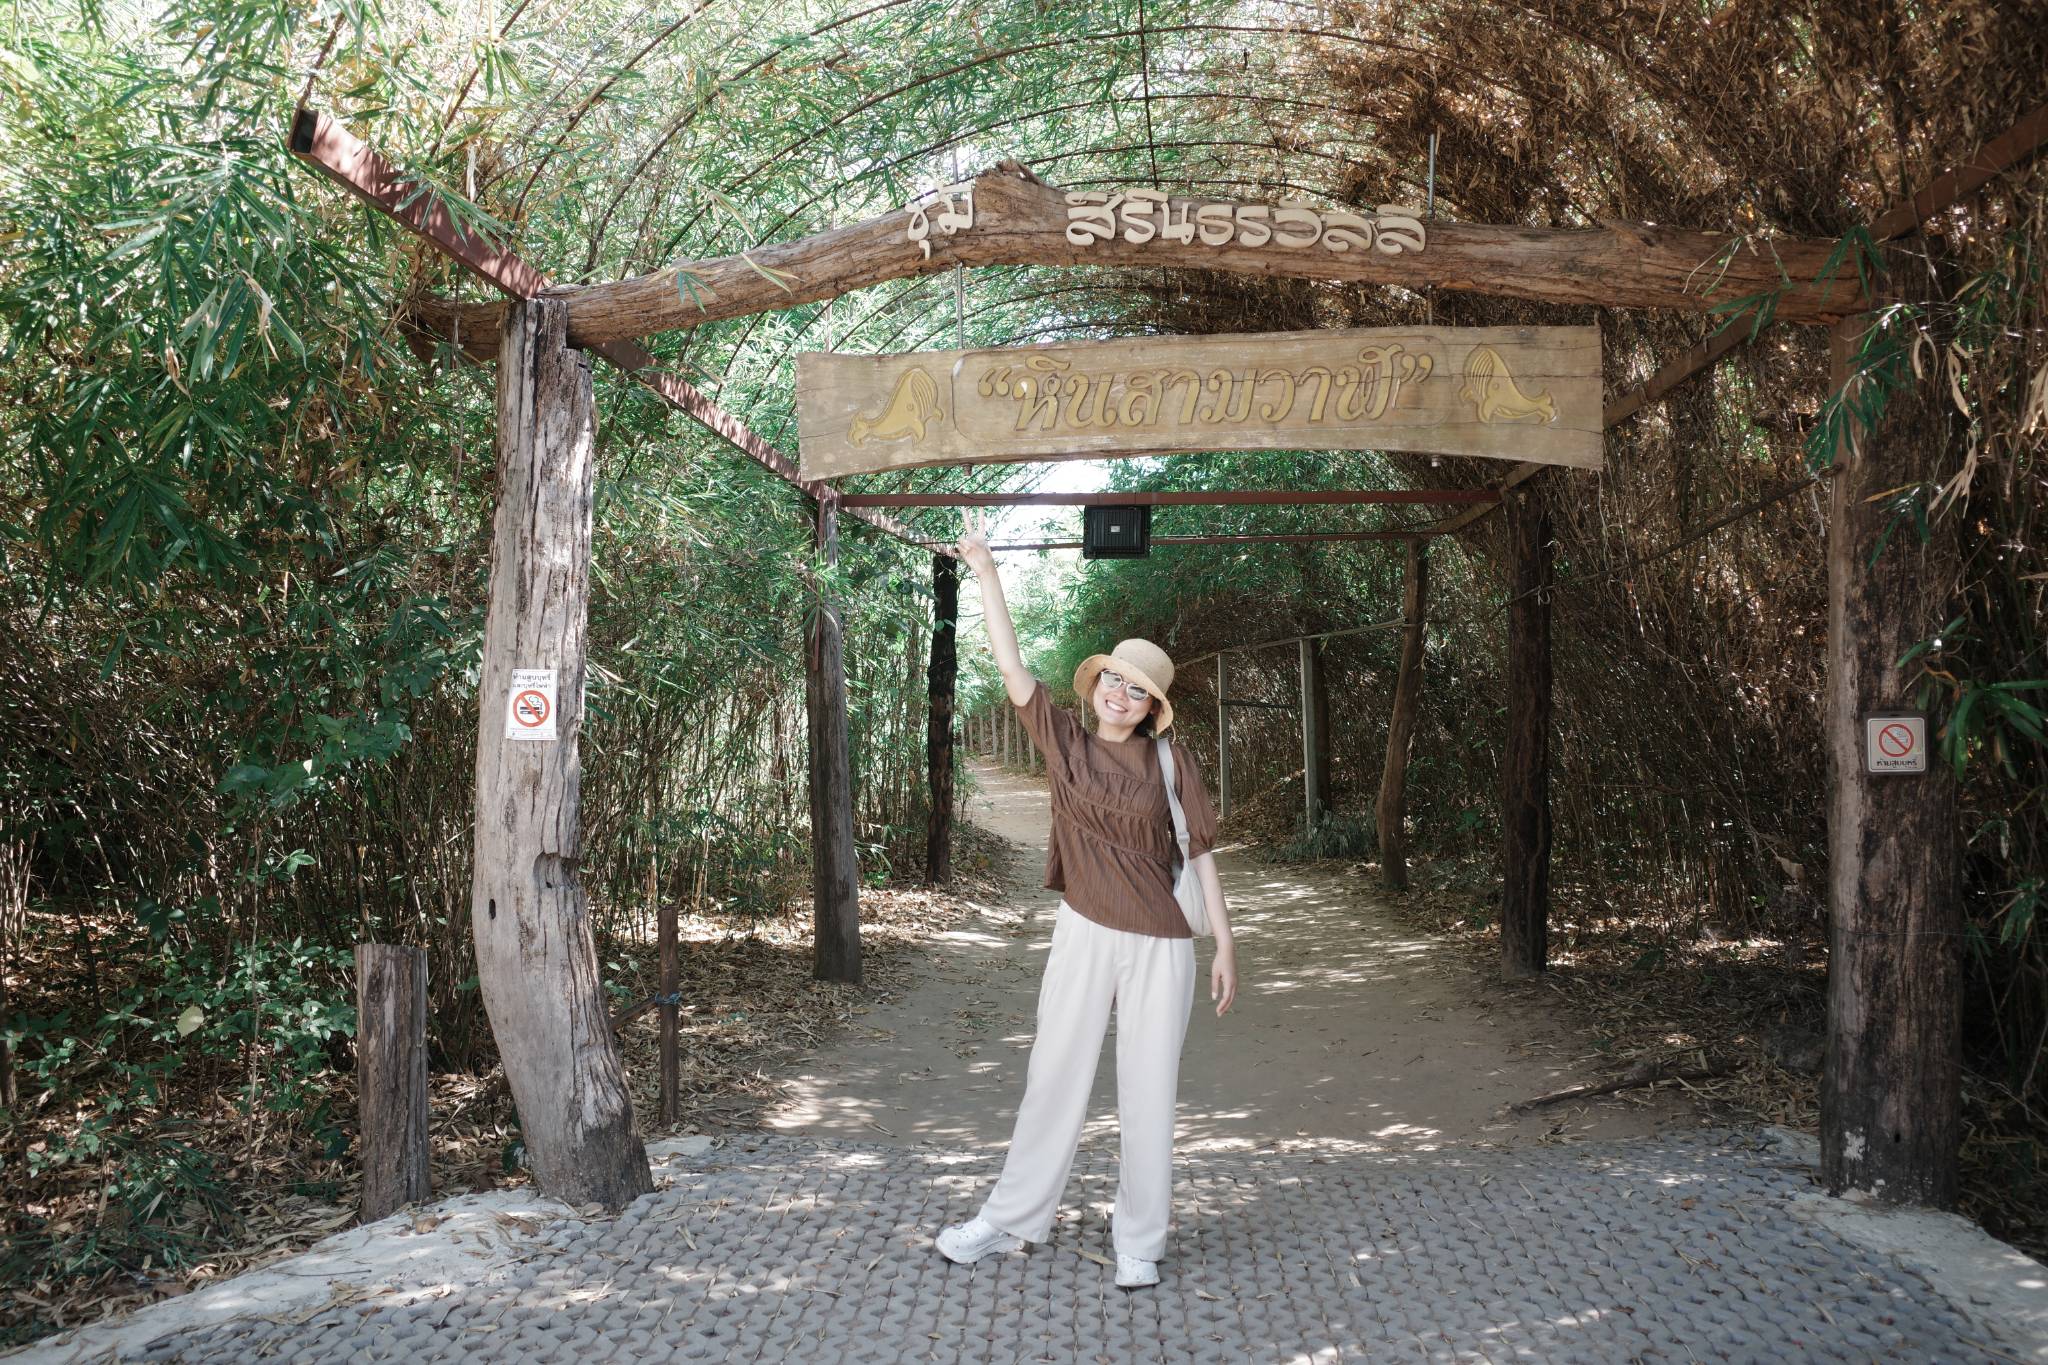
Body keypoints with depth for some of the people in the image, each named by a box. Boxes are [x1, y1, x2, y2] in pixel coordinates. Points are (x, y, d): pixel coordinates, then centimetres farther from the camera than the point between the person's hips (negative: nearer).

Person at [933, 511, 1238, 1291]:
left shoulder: (1171, 764, -2)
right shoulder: (1064, 743, 2)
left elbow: (1199, 854, 0)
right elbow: (1009, 666, -4)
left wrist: (1225, 945, -2)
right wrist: (985, 573, -8)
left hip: (1161, 944, -1)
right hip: (1084, 935, 1)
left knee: (1149, 1092, 7)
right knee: (1054, 1078, 8)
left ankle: (1139, 1242, 20)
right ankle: (1012, 1219, 23)